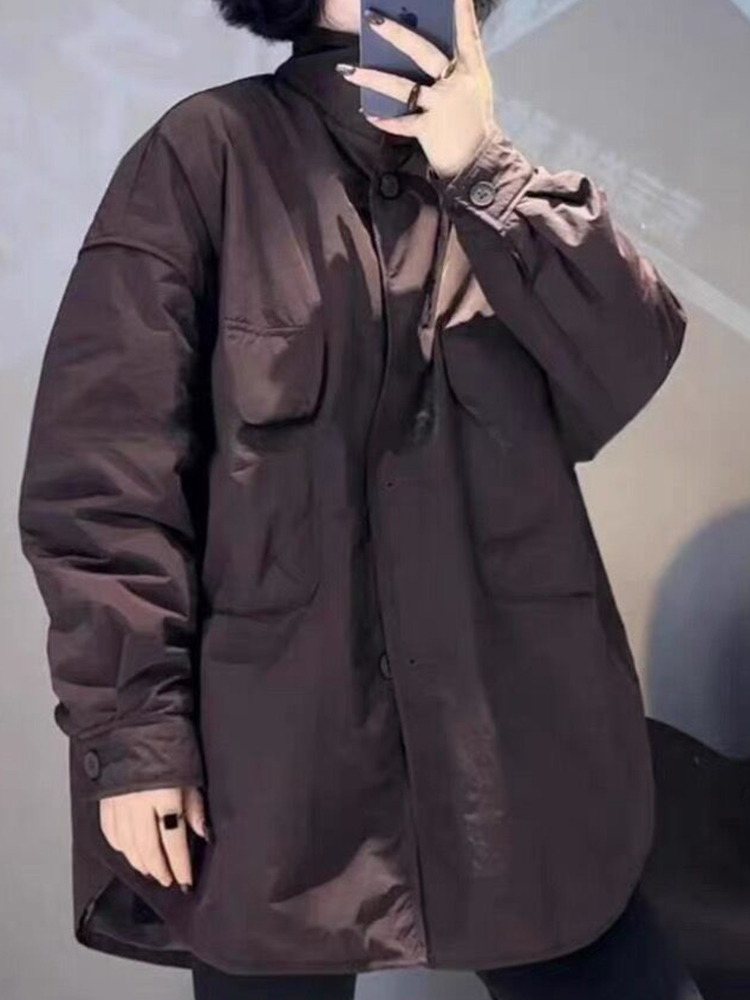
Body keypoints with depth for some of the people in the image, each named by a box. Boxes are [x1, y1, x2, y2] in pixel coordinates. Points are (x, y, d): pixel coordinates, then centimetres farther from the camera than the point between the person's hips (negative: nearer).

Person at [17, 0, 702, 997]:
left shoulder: (500, 178, 11)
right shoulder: (213, 149, -4)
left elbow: (633, 366, -5)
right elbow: (107, 458, -9)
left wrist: (482, 171, -12)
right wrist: (132, 725, -13)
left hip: (513, 728, 4)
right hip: (278, 742, -3)